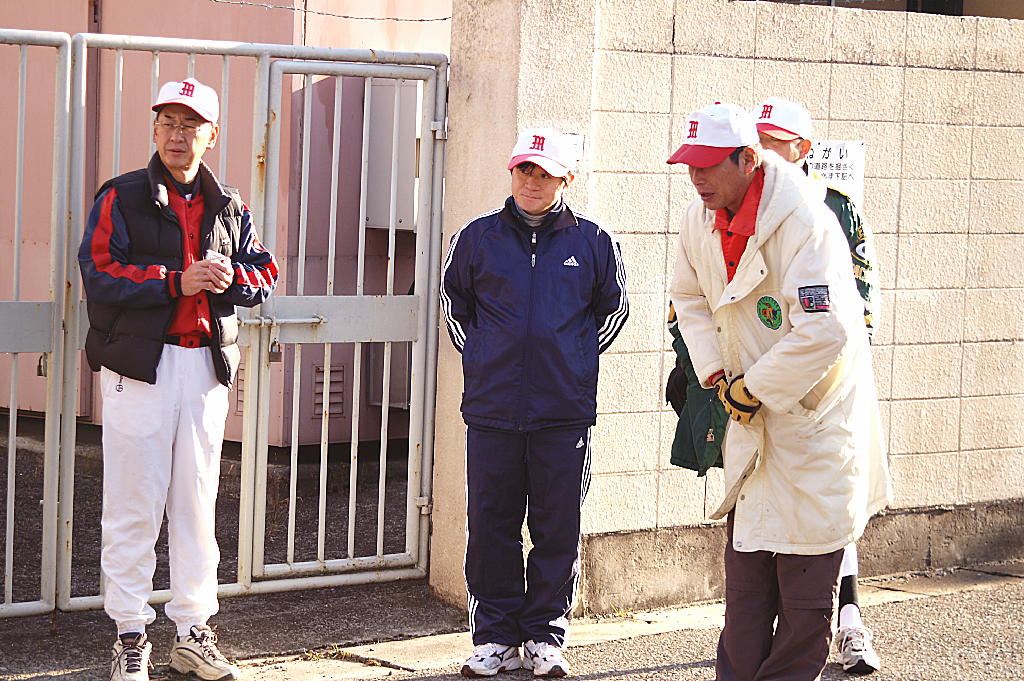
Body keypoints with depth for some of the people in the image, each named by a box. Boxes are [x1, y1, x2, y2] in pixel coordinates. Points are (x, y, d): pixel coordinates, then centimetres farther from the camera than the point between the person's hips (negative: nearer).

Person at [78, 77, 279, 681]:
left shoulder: (229, 207, 13)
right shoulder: (121, 198, -1)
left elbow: (265, 274, 12)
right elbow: (99, 278, -11)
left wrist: (228, 279, -9)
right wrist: (177, 282, -18)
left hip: (207, 366, 4)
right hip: (139, 365, -4)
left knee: (197, 501, 10)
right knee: (135, 503, -2)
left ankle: (194, 632, 18)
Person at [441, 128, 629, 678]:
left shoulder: (592, 242, 3)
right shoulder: (477, 238, 5)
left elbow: (614, 307, 17)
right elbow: (454, 301, 20)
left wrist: (578, 359, 10)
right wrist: (479, 357, 12)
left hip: (565, 413, -1)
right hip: (492, 410, 1)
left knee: (558, 529, 4)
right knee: (491, 527, 3)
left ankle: (545, 636, 14)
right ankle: (495, 636, 13)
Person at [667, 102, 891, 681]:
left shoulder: (803, 219, -24)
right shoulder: (701, 219, 0)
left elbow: (824, 330, -29)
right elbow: (689, 297, 18)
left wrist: (753, 389, -20)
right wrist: (715, 372, 4)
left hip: (816, 412, -7)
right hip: (751, 417, 7)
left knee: (807, 576, -1)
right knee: (745, 560, 10)